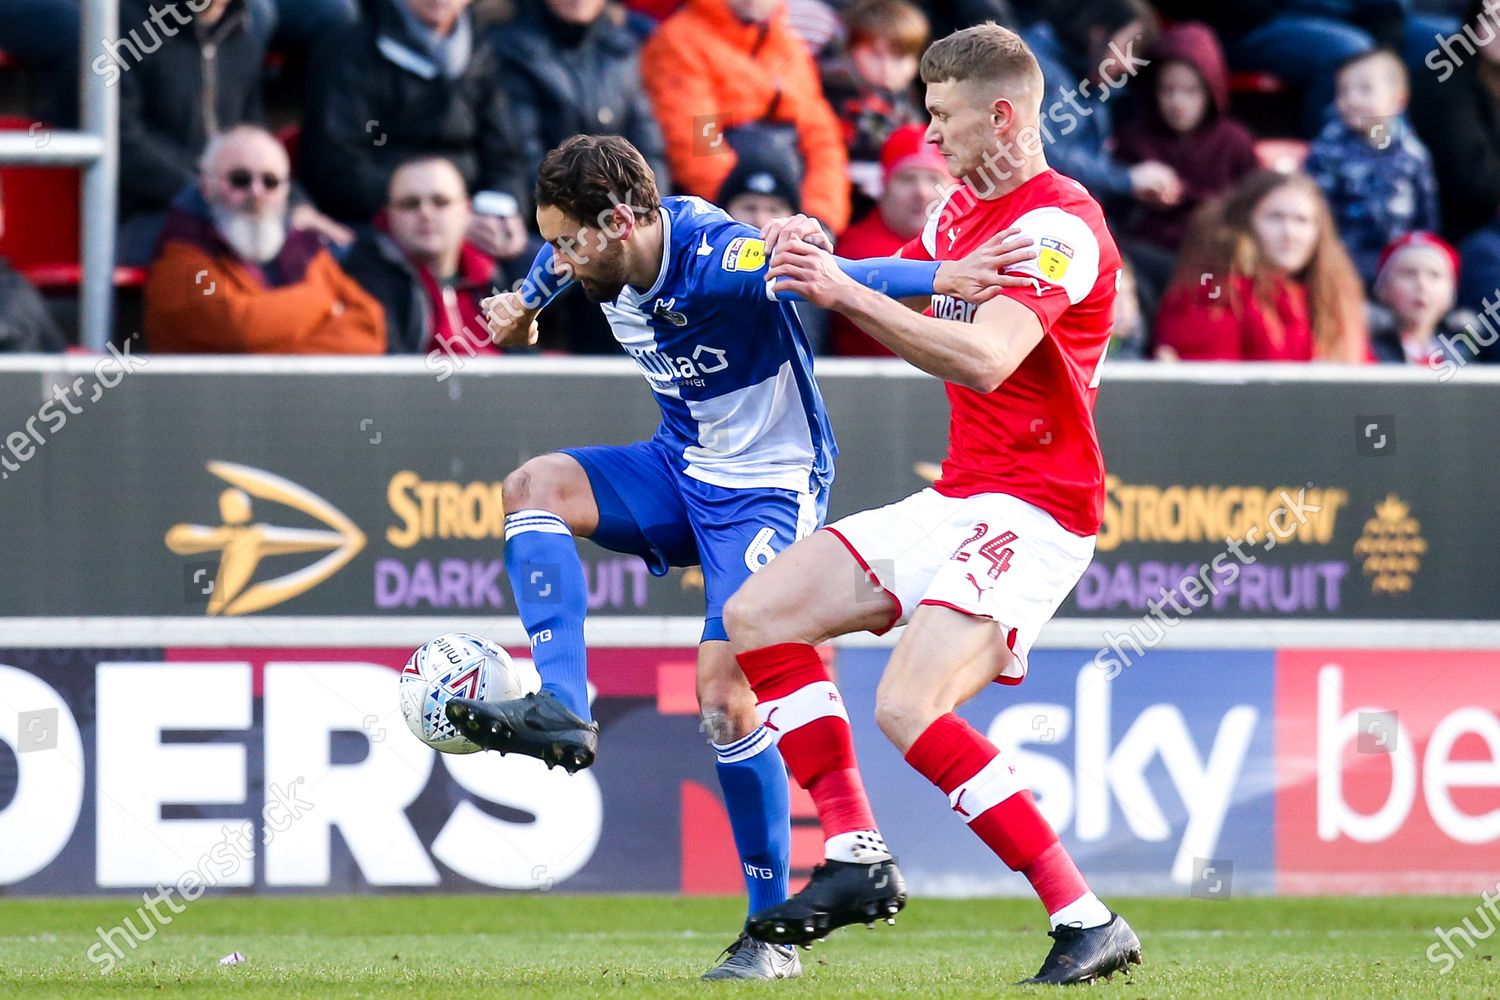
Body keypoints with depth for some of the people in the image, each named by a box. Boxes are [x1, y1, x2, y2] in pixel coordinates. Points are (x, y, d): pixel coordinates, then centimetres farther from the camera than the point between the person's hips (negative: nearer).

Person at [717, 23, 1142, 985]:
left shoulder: (1060, 224, -17)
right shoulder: (961, 209, 13)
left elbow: (984, 358, -30)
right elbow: (892, 305, 21)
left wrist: (843, 290, -30)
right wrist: (821, 263, 0)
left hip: (1031, 509, -10)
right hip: (954, 499, 10)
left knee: (909, 707, -24)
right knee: (757, 615, 5)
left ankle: (1088, 923, -20)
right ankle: (858, 860, 4)